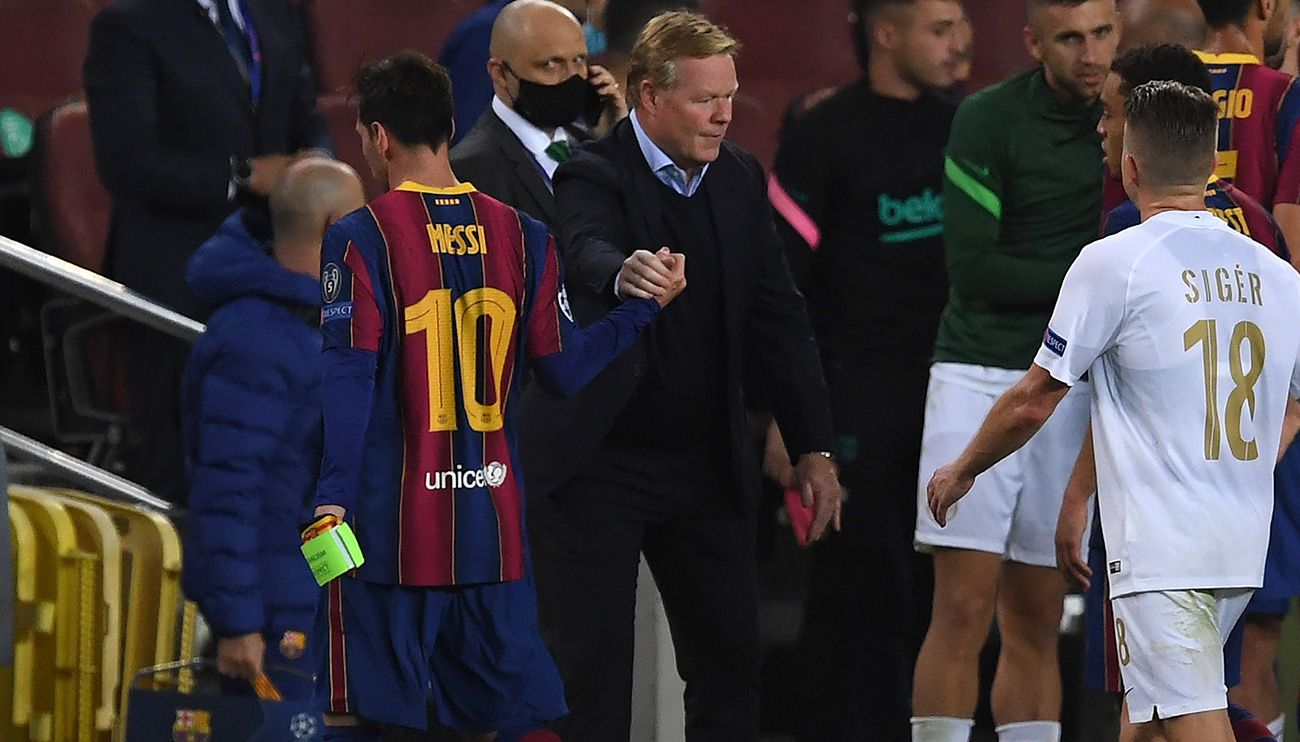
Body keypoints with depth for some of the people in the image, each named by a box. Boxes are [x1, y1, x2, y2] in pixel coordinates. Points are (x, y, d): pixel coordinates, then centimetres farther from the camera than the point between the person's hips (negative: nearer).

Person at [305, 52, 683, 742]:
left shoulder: (360, 238, -8)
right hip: (492, 525, 4)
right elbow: (564, 369, 9)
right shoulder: (522, 236, 5)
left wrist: (332, 499, -13)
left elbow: (349, 380, -12)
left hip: (389, 526, -4)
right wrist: (646, 305, 20)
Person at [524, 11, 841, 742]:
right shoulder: (591, 175, -14)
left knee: (732, 657, 7)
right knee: (593, 666, -3)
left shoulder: (740, 178, 5)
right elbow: (589, 252, -36)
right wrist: (625, 274, -61)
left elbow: (779, 316, 8)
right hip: (599, 461, -5)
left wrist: (814, 446, 4)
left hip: (708, 463, 6)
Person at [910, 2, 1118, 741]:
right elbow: (973, 270, -11)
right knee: (964, 607, -10)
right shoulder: (990, 120, -7)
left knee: (1037, 619, 6)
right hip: (982, 375, -4)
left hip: (1071, 388, 4)